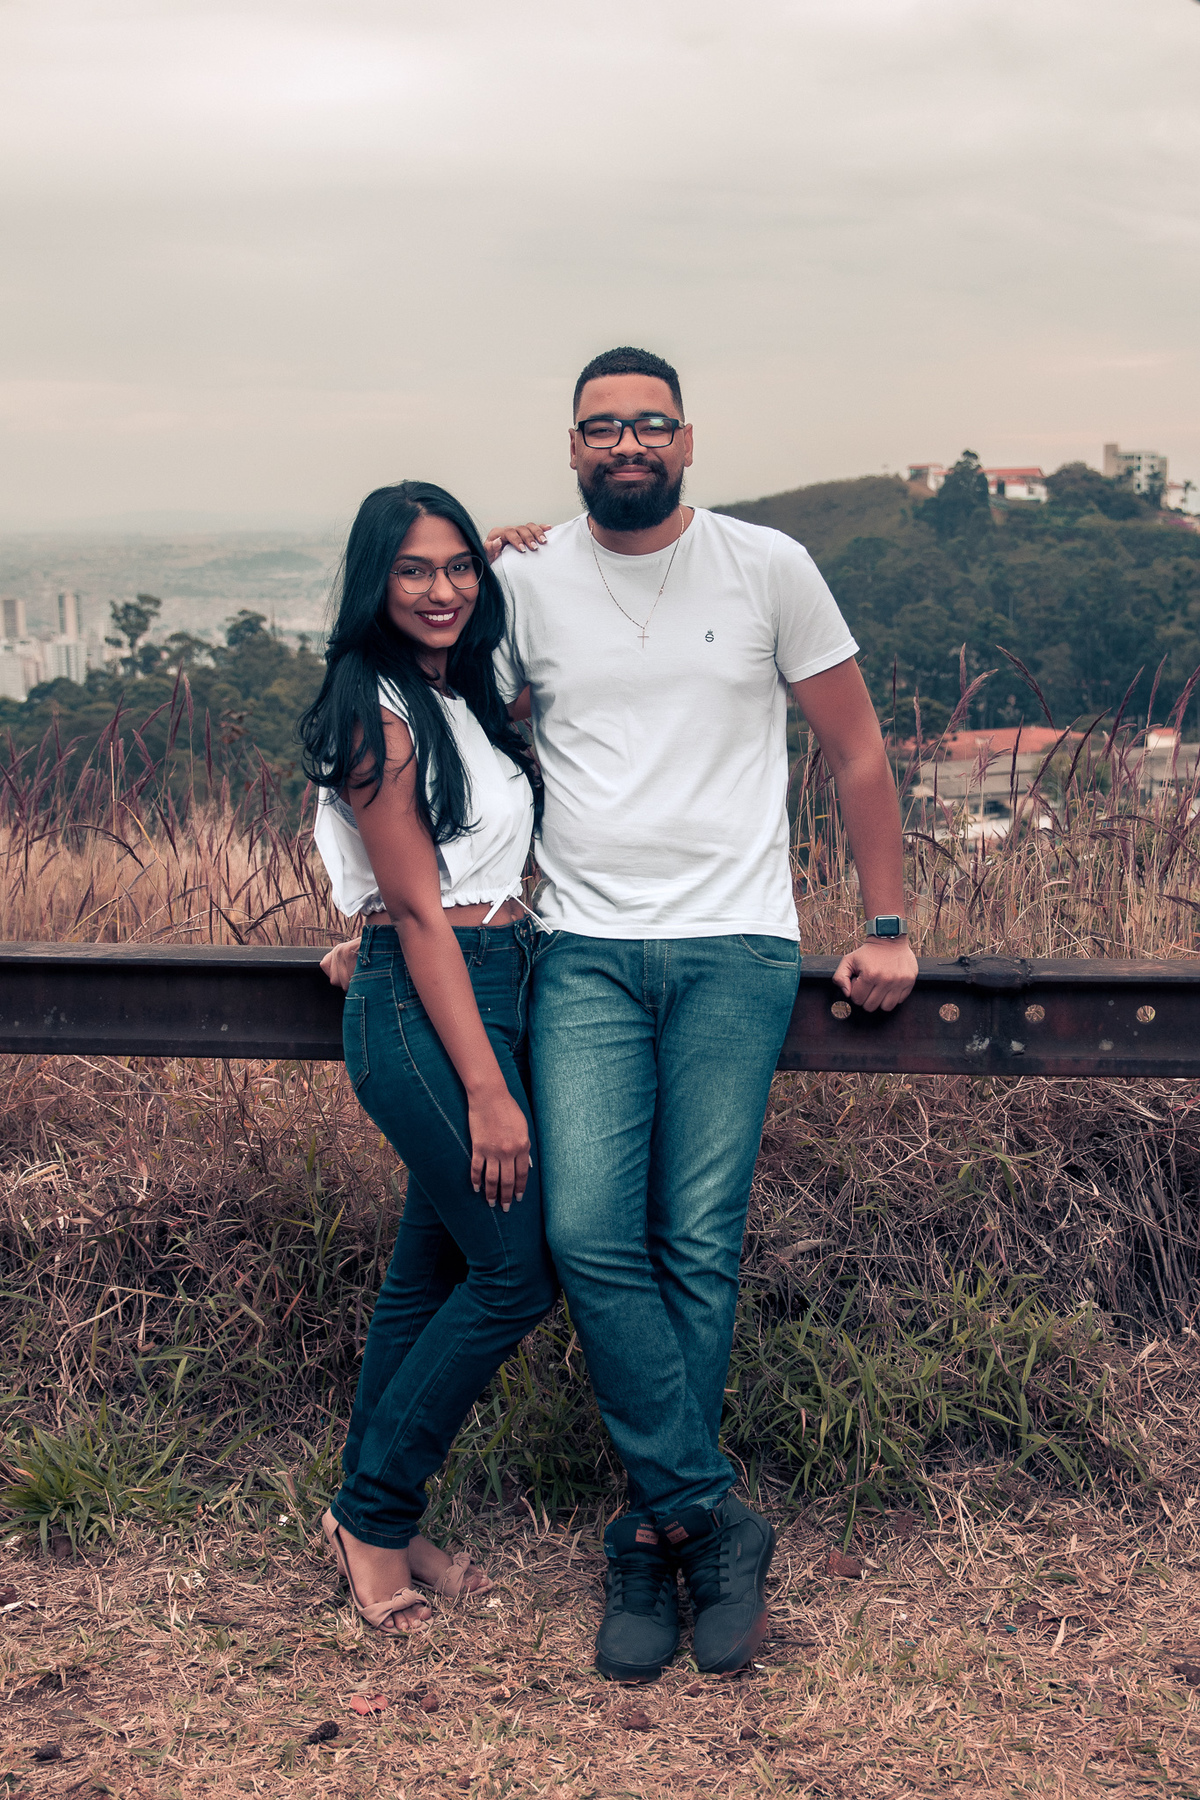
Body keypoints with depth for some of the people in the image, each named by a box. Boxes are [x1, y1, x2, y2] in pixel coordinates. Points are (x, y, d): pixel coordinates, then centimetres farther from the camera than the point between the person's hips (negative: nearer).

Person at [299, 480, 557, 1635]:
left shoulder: (460, 697, 12)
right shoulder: (380, 715, -14)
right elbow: (419, 911, -17)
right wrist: (487, 1090, -19)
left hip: (488, 985, 9)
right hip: (424, 1008, -9)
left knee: (434, 1267, 12)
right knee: (518, 1268, -6)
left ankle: (376, 1522, 24)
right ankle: (374, 1514, 9)